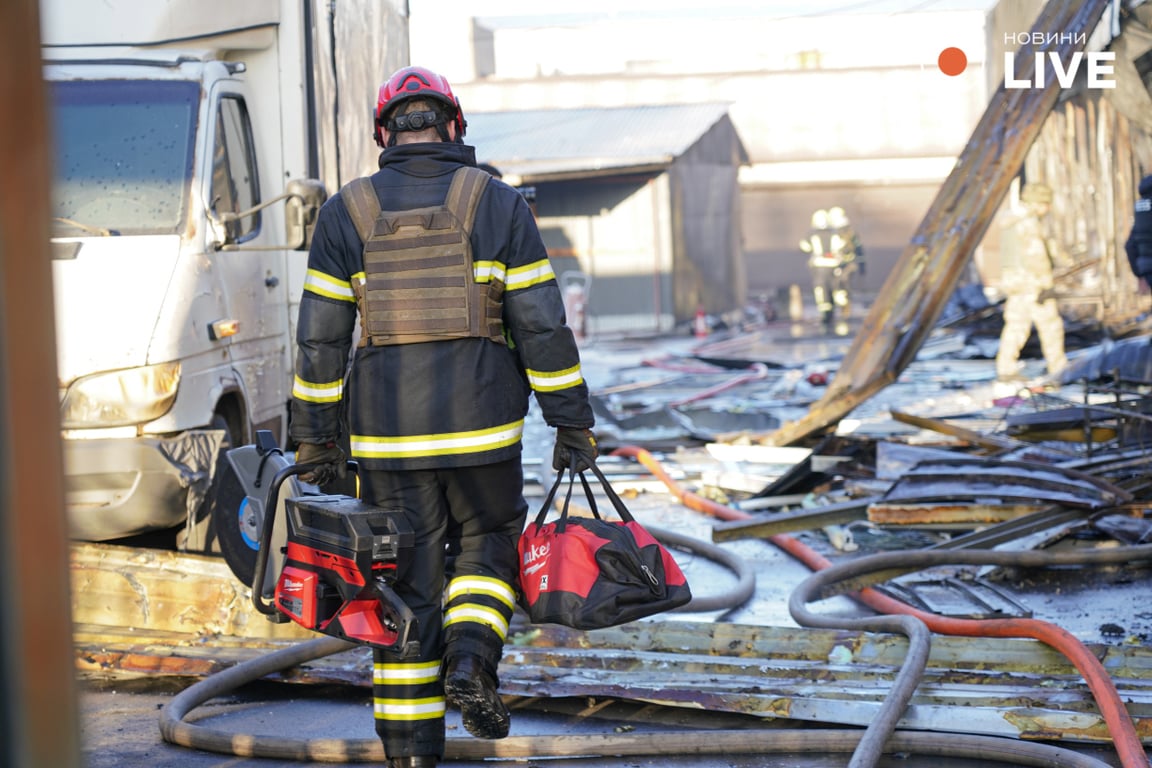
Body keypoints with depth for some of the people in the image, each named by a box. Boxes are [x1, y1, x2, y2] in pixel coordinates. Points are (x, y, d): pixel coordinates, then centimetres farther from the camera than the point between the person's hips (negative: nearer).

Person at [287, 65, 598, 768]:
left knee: (406, 583, 8)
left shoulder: (347, 214, 3)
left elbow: (320, 337, 2)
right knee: (487, 545, 21)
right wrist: (573, 423, 2)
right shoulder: (498, 204, 0)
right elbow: (542, 325, -3)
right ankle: (471, 662, -5)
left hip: (386, 430, 1)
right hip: (481, 422, -1)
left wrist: (315, 436, 8)